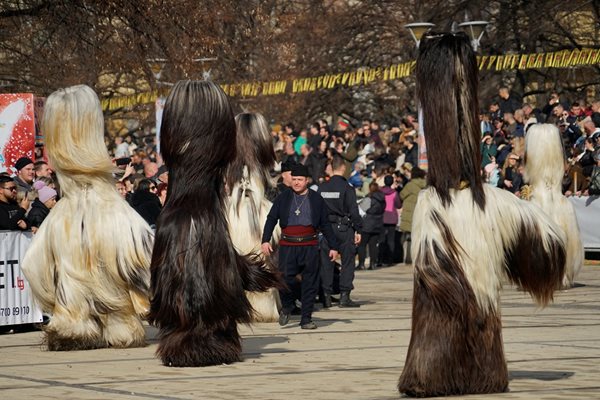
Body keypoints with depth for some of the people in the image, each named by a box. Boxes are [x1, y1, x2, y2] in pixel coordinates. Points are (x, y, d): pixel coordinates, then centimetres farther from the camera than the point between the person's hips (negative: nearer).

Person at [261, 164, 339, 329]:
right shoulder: (283, 198, 8)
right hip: (288, 246, -1)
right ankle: (286, 307, 16)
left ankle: (306, 319, 8)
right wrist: (265, 240, -7)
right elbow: (271, 219, 6)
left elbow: (325, 225, 12)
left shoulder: (316, 199, 8)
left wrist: (333, 246, 9)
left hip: (309, 246, 1)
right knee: (285, 279, -12)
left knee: (310, 283, 0)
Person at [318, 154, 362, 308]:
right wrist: (358, 230, -5)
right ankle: (344, 295, -4)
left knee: (326, 263, 8)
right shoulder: (347, 188, -9)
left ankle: (326, 296, 7)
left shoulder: (322, 188, 4)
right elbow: (353, 210, -10)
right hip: (344, 228, -4)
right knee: (347, 262, 1)